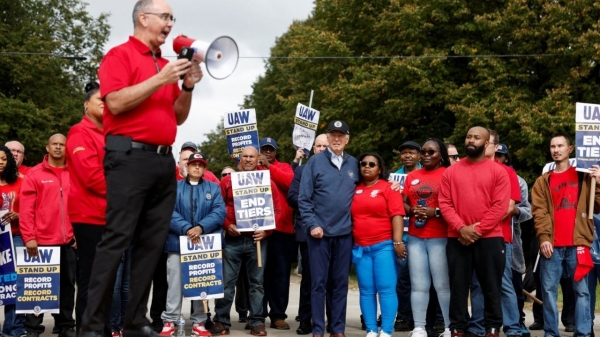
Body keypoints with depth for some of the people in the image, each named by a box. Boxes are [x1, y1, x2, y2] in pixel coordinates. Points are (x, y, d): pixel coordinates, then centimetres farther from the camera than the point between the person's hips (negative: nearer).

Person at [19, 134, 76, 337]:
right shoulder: (34, 174, 1)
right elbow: (26, 208, -3)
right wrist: (29, 237, -10)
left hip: (68, 241, 2)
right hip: (42, 241, -2)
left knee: (67, 284, 8)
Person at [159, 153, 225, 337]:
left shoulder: (214, 188, 13)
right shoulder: (174, 187, 10)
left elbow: (219, 211, -3)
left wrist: (201, 227, -18)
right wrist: (186, 228, -19)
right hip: (177, 242, -1)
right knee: (175, 283, -2)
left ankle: (199, 322, 11)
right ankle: (169, 321, 3)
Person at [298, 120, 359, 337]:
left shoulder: (354, 164, 8)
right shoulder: (315, 161, -2)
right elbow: (304, 198, -6)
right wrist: (312, 225, -12)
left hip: (345, 233, 3)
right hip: (320, 232, -3)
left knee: (341, 283, 8)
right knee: (319, 283, 2)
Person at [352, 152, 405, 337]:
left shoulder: (388, 188, 1)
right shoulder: (355, 190, 12)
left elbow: (397, 215, -6)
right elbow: (350, 217, 16)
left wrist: (398, 241, -14)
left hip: (384, 246, -4)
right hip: (360, 248, 4)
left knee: (386, 289, -5)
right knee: (366, 290, 4)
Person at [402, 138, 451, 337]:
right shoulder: (412, 176, 16)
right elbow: (403, 204, 16)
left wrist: (435, 212, -19)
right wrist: (411, 210, -5)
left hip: (440, 238, -5)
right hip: (415, 237, 5)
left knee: (443, 284, -1)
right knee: (418, 285, 5)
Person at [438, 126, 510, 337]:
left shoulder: (498, 171, 2)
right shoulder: (451, 172, 9)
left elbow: (500, 206, -6)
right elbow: (444, 203, 2)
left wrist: (478, 230, -13)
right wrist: (461, 228, -12)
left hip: (489, 238, -2)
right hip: (457, 238, 2)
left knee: (491, 286, 3)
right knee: (458, 286, 5)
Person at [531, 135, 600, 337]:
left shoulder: (584, 177, 13)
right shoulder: (543, 182, 15)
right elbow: (539, 212, 4)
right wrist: (543, 237, -9)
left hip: (577, 243, -1)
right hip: (552, 245, 1)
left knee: (581, 290, -1)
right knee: (549, 290, 0)